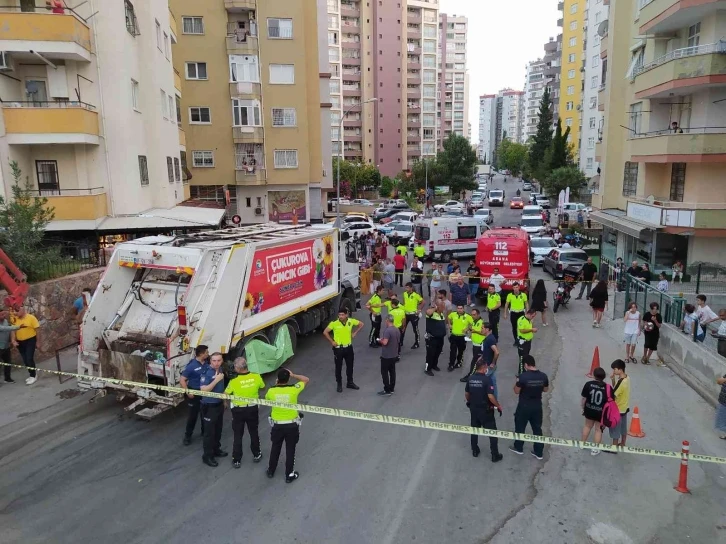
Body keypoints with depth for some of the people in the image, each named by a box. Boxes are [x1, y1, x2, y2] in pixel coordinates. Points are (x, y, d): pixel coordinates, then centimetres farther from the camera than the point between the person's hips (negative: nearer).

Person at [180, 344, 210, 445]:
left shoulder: (207, 364, -5)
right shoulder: (191, 365, -19)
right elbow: (182, 380, -18)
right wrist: (188, 392, -20)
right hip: (194, 393, -5)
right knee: (192, 415, 4)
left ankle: (204, 432, 34)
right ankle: (187, 436, 19)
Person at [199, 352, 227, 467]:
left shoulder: (220, 370, 2)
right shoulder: (206, 372, -23)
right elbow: (203, 390, -29)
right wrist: (216, 380, -32)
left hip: (219, 404, 8)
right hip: (209, 406, -8)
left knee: (218, 429, 20)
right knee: (209, 432, 2)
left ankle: (216, 450, 37)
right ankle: (207, 456, 14)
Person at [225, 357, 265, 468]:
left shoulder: (234, 381, -22)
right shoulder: (256, 377, -15)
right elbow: (262, 387, 5)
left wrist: (229, 400, 13)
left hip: (238, 410, -2)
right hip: (253, 408, 2)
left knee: (237, 435, 13)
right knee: (254, 432, 21)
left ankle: (237, 460, 22)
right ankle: (256, 455, 35)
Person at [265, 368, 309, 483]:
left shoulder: (271, 390, -15)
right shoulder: (294, 389, -18)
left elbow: (267, 398, 11)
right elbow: (306, 379, -1)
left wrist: (275, 385, 12)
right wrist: (293, 375, -2)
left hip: (277, 425, 2)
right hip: (292, 425, -1)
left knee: (275, 448, 22)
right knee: (290, 450, 14)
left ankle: (271, 471, 39)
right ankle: (289, 475, 25)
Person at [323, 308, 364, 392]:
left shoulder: (351, 321, -10)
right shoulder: (334, 323, -18)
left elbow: (361, 324, 8)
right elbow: (325, 332, -12)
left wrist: (354, 333, 2)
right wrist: (331, 342, -11)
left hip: (348, 347, 3)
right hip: (338, 348, -3)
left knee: (350, 366, 15)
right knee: (338, 367, 8)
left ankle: (350, 383, 33)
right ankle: (339, 384, 24)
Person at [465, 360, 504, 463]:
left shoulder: (470, 378, -3)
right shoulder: (486, 379, -20)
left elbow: (466, 394, 7)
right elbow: (490, 396, -23)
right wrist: (498, 406, -8)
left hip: (473, 408, 5)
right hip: (486, 409, -5)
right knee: (492, 431, 7)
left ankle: (475, 451, 29)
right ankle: (495, 455, 12)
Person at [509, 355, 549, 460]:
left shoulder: (523, 376, -23)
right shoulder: (543, 376, -9)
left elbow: (516, 391, -13)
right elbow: (546, 389, 7)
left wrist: (517, 383, 5)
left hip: (524, 406, -4)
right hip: (537, 406, 4)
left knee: (520, 427, 16)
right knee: (537, 429, 16)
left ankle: (518, 448, 32)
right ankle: (539, 452, 25)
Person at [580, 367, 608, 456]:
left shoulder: (588, 384, -13)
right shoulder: (607, 387, -17)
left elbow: (583, 398, -6)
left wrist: (583, 407, 11)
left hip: (589, 410, 2)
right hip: (601, 412, -2)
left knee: (587, 426, 23)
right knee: (598, 429, 13)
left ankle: (583, 443, 38)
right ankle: (595, 449, 20)